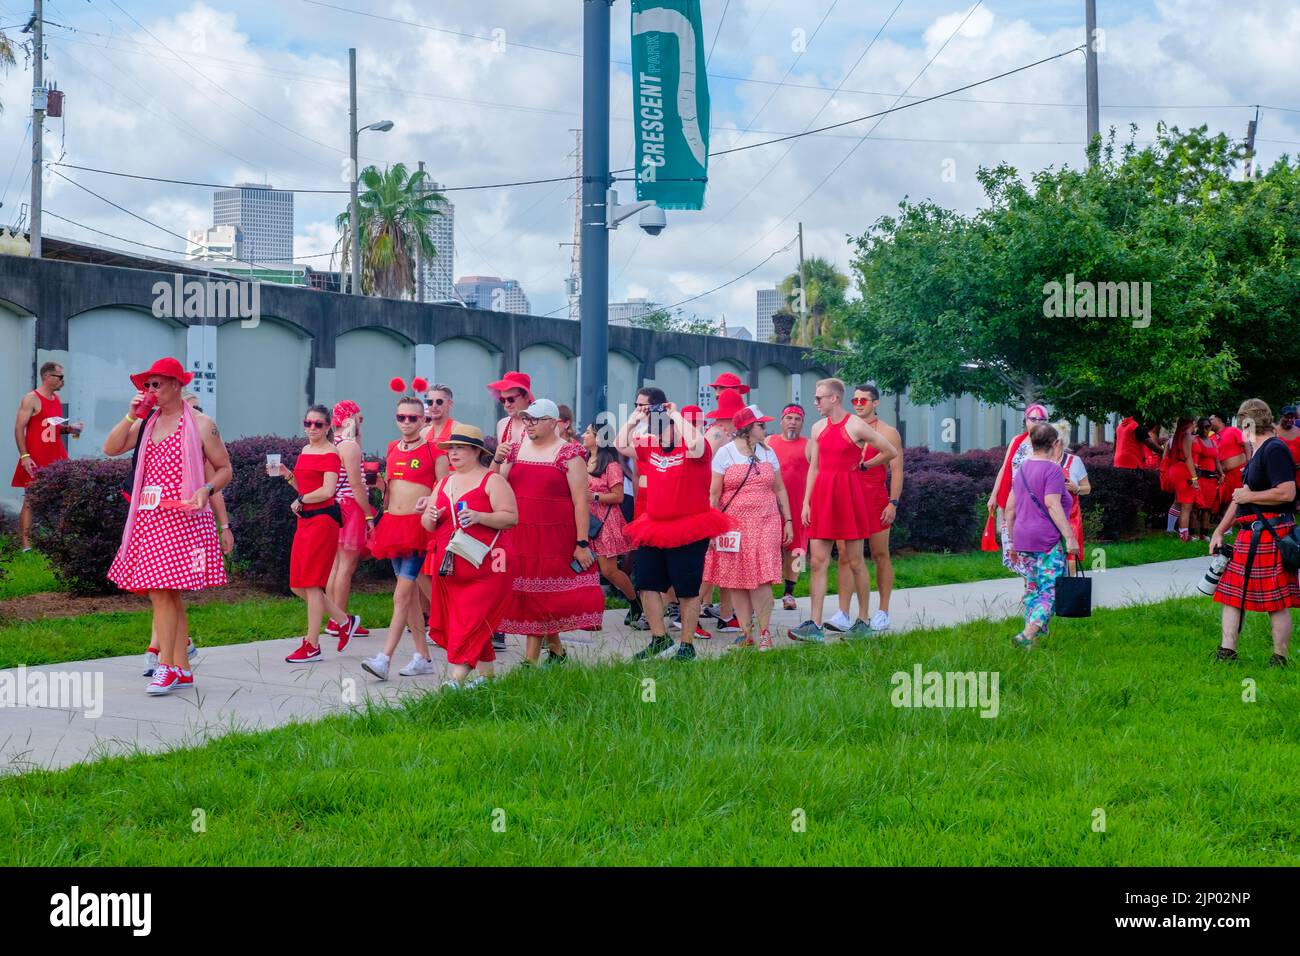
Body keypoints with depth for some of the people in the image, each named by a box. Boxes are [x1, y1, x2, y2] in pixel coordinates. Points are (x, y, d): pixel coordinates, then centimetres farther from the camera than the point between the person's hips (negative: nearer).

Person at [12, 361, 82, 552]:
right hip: (36, 459, -7)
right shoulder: (31, 399, -8)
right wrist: (24, 456, -19)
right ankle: (25, 545, 0)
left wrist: (69, 429, 5)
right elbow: (19, 428, -11)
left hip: (56, 457, 7)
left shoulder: (56, 398, 15)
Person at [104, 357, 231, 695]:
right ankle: (182, 670, 12)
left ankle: (166, 667, -11)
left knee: (161, 592, -15)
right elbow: (111, 449, 7)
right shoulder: (147, 424, 16)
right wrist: (131, 416, -1)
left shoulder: (201, 425, -1)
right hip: (148, 518, 6)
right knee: (168, 595, 8)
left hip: (181, 518, -6)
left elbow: (224, 469, 1)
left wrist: (206, 490, -18)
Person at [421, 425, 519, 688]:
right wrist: (430, 518, -4)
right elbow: (427, 524, 20)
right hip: (448, 566, 7)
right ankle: (487, 672, 17)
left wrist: (479, 517, -22)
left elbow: (511, 517, -10)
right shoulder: (444, 483, 18)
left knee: (471, 621, -12)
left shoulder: (492, 481, -1)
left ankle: (458, 676, -15)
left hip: (485, 566, -7)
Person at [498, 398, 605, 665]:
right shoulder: (516, 451, 13)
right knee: (529, 597, 6)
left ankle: (531, 658, 2)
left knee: (543, 596, -4)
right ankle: (556, 649, 21)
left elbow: (581, 501, -8)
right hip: (520, 538, 5)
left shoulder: (569, 454, -4)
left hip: (556, 539, -5)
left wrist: (582, 543, -14)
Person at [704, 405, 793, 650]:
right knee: (736, 580, 0)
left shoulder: (768, 453, 11)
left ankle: (764, 632, -3)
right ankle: (746, 632, 7)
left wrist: (788, 521, 10)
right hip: (734, 526, -1)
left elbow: (780, 489, 16)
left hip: (765, 524, 2)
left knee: (761, 579, -9)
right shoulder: (725, 453, 0)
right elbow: (714, 494, -1)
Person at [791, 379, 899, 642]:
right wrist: (806, 502, 5)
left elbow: (892, 452, -2)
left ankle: (863, 622, 14)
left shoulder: (856, 427, -7)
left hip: (849, 494, -5)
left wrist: (862, 465, 6)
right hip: (822, 495, 5)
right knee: (818, 561, -2)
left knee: (855, 562, 3)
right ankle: (814, 626, -4)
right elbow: (814, 467, 12)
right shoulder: (819, 427, 10)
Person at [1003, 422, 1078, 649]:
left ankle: (1033, 639, 20)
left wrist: (1013, 541, 22)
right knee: (1050, 590, -4)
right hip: (1049, 540, -7)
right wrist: (1069, 536, -18)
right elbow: (1052, 505, -19)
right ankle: (1027, 635, -18)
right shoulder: (1052, 469, -9)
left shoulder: (1022, 468, 14)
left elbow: (1010, 507, 16)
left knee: (1032, 589, 16)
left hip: (1023, 539, 7)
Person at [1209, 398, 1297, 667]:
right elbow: (1242, 496, 22)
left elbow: (1287, 492, -25)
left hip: (1270, 537, -11)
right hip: (1250, 536, 11)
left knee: (1276, 602, -2)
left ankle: (1279, 660, 5)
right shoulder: (1257, 452, 18)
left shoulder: (1275, 449, -14)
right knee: (1232, 594, 11)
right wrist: (1219, 532, 20)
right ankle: (1227, 652, 15)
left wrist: (1249, 496, -13)